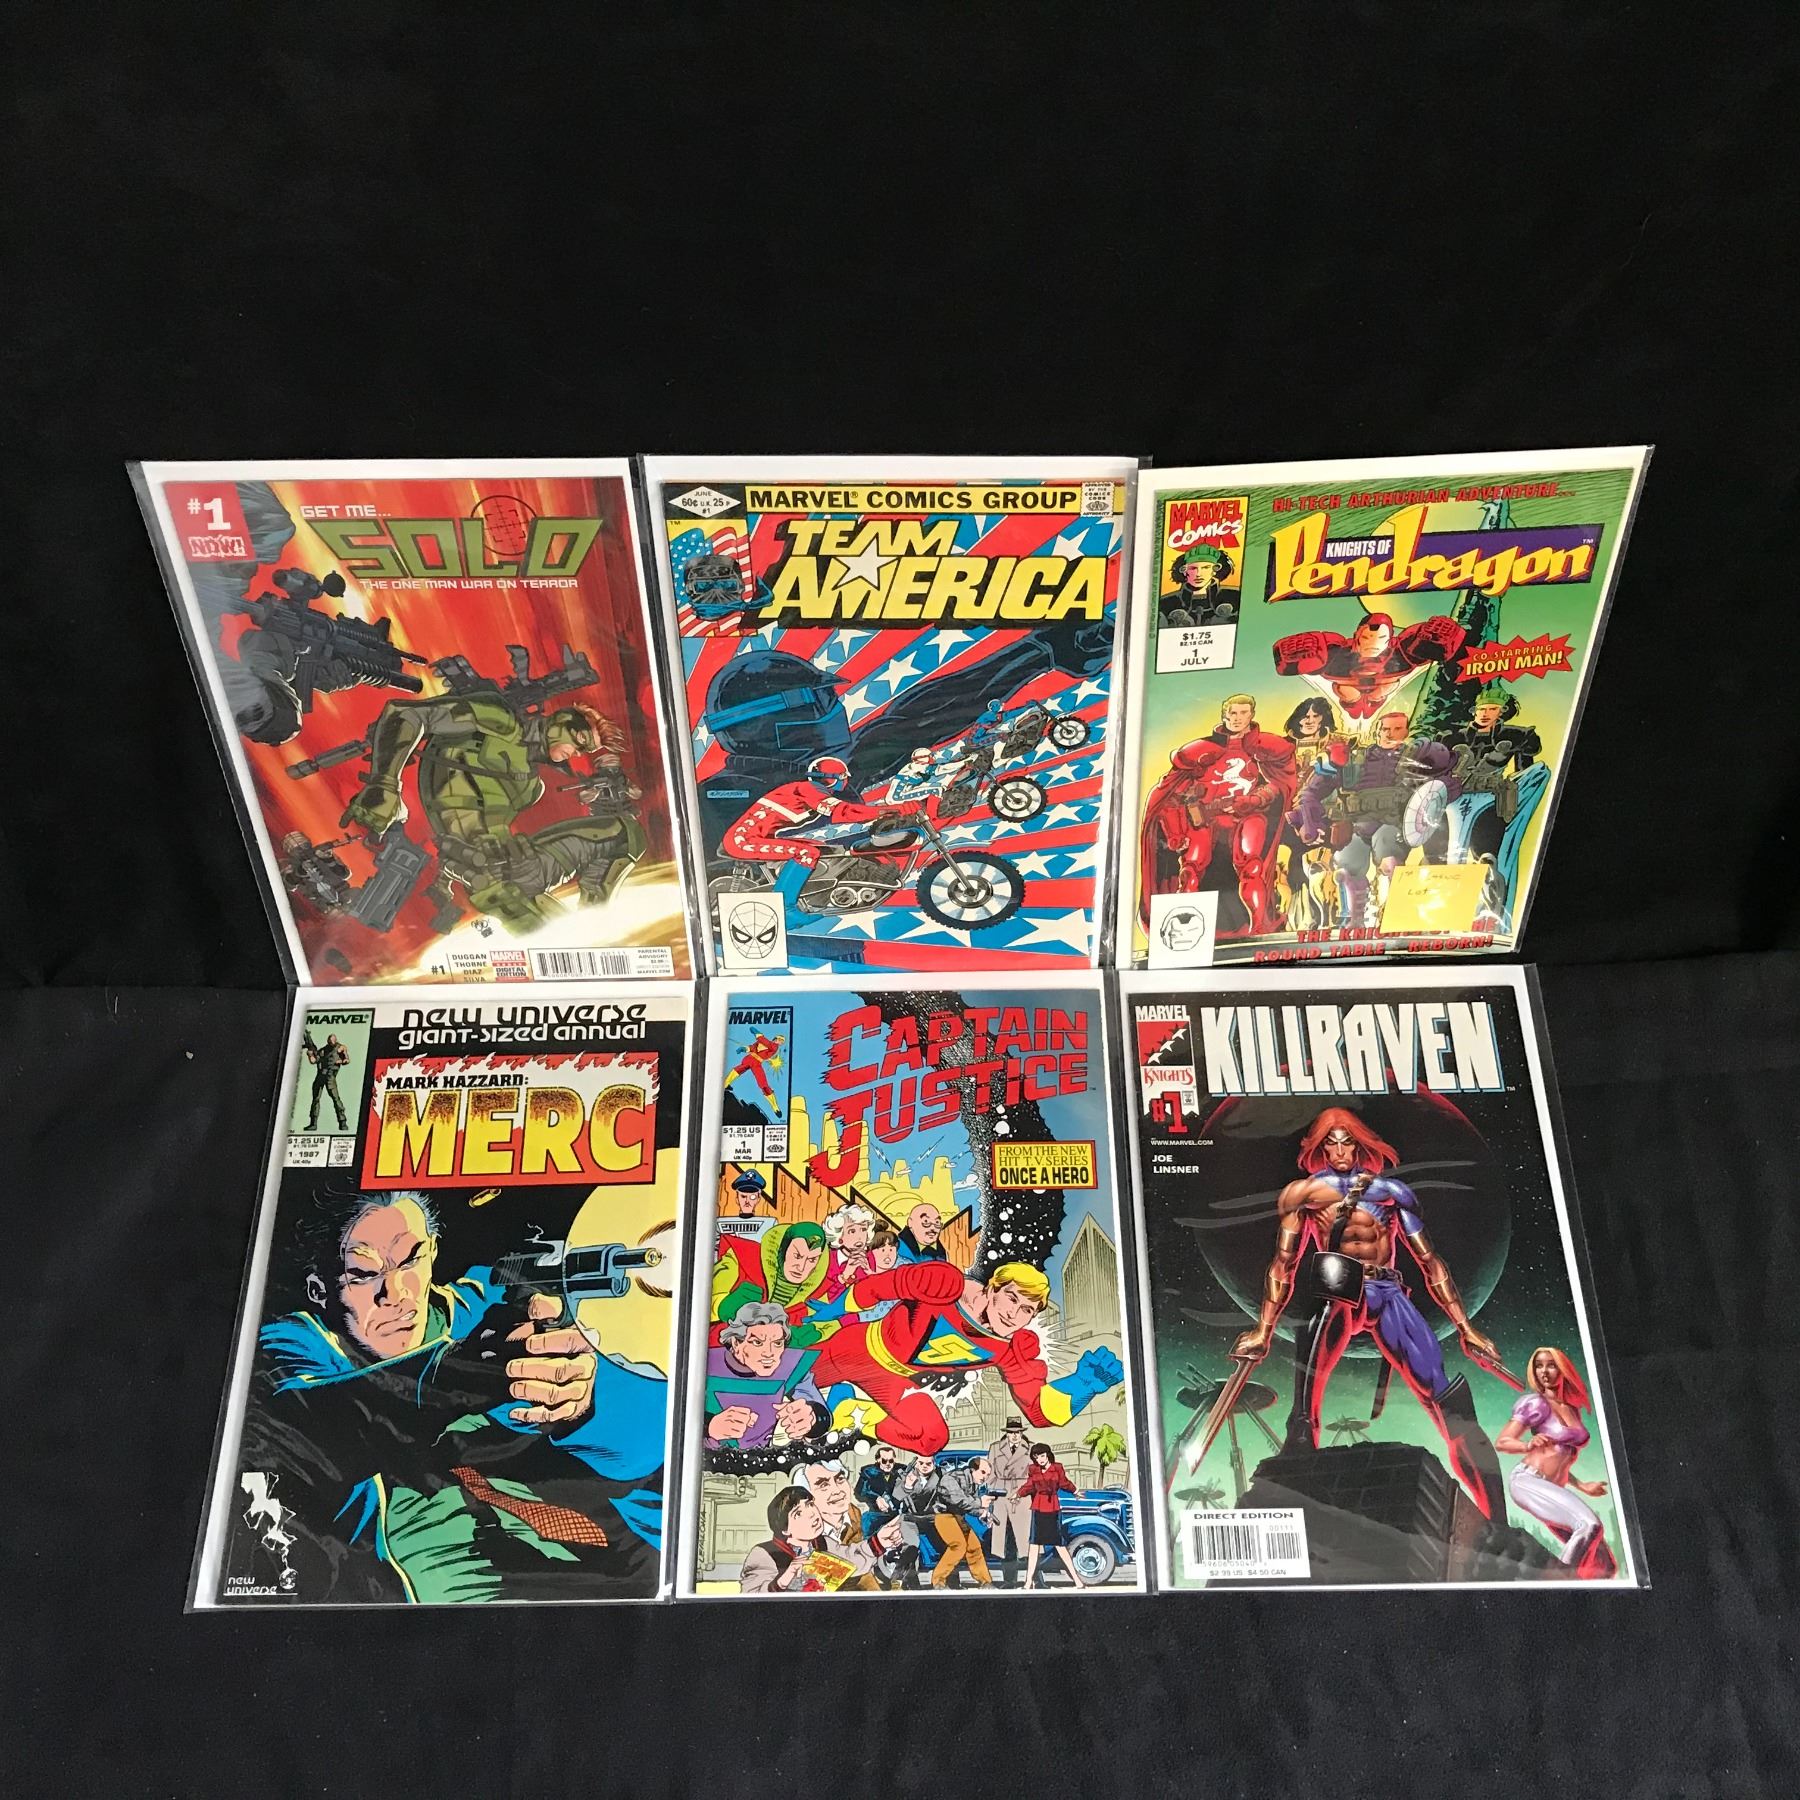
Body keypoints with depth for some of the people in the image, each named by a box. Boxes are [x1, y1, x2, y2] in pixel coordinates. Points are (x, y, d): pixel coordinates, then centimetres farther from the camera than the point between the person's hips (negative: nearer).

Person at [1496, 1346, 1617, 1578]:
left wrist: (1582, 1486, 24)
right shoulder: (1536, 1403, -2)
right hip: (1528, 1480, -8)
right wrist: (1529, 1445, -23)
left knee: (1602, 1565, -2)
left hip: (1552, 1489, 8)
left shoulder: (1573, 1408, 17)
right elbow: (1501, 1443, -6)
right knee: (1589, 1524, -31)